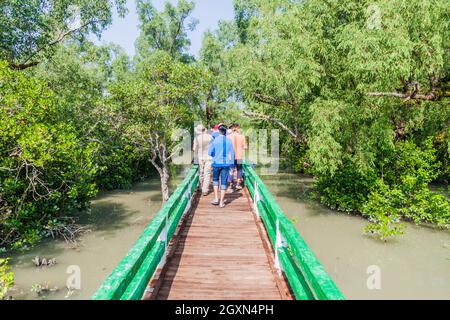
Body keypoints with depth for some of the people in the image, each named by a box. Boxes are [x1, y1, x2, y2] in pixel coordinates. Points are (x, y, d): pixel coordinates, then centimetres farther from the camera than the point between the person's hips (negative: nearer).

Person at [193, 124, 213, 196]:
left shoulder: (197, 138, -10)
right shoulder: (210, 137, -5)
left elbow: (194, 149, -8)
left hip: (200, 157, 0)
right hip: (209, 157, 0)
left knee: (201, 174, 15)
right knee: (207, 174, 2)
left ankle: (202, 188, 28)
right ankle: (205, 190, -2)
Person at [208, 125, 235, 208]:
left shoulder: (215, 140, -5)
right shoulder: (229, 141, 0)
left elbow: (210, 152, 0)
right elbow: (232, 153, 5)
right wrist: (232, 164, 13)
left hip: (216, 163, -1)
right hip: (226, 164, 1)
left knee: (215, 179, 19)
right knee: (223, 182, 5)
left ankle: (216, 199, 14)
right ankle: (221, 202, 7)